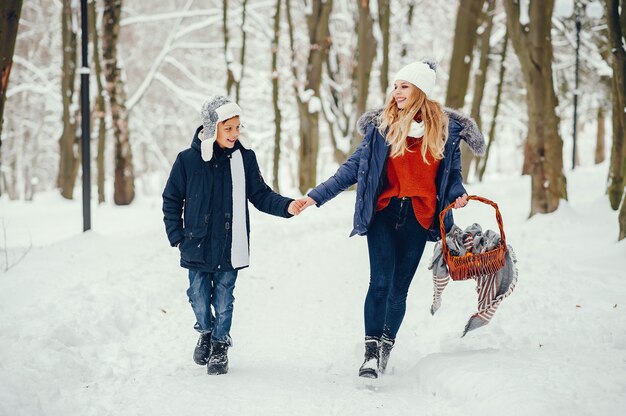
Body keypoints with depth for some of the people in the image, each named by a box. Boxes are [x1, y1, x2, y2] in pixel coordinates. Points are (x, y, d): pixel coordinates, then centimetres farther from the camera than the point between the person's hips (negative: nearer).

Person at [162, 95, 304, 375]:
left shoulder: (244, 158, -3)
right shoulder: (188, 160, -6)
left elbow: (260, 195, 3)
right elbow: (171, 200, 4)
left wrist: (285, 206, -14)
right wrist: (177, 237, 0)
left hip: (230, 247, 0)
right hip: (197, 246, 0)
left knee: (223, 301, 6)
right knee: (199, 298, 8)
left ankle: (220, 347, 27)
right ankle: (205, 332, 39)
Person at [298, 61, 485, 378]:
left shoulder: (446, 128, 4)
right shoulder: (382, 125, 2)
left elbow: (452, 172, 15)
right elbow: (353, 168, 4)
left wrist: (457, 194, -7)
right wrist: (316, 196, -3)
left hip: (418, 218, 1)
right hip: (384, 212, 0)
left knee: (399, 288, 6)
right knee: (380, 282, -12)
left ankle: (386, 348, 22)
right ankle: (372, 351, -7)